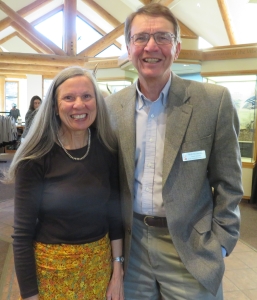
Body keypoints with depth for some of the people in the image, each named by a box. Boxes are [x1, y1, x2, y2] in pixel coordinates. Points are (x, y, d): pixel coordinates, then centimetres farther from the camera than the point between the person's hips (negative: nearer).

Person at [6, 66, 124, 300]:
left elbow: (114, 212, 1)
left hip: (100, 260, 3)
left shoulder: (107, 150, -6)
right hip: (52, 266, -3)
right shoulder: (36, 158, -16)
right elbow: (22, 233, -12)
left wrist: (117, 270, 2)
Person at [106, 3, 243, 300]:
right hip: (131, 245, 3)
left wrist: (219, 245, -7)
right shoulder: (112, 106, -2)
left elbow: (227, 183, -6)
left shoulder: (214, 100, -11)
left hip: (190, 248, -2)